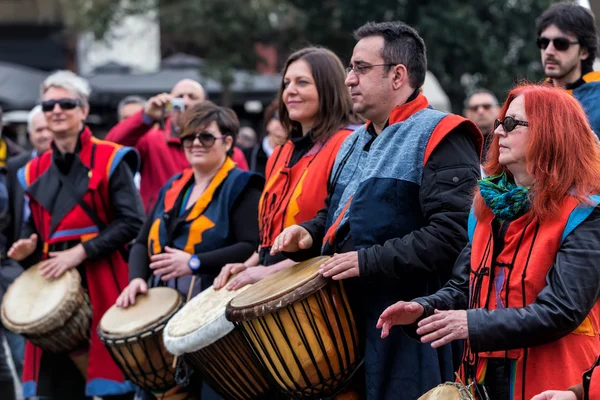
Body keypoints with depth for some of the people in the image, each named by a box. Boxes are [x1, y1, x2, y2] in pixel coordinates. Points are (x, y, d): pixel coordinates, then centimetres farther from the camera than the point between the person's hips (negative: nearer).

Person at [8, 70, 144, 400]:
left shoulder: (109, 159, -2)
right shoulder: (35, 171, 13)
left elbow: (132, 221, -10)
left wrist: (81, 252, -16)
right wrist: (27, 248, 0)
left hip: (102, 282, -4)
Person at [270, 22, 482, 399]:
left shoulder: (440, 138, -11)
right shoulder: (356, 143, 19)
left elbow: (452, 235, -23)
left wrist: (369, 261, -23)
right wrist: (309, 234, 9)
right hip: (349, 318, 8)